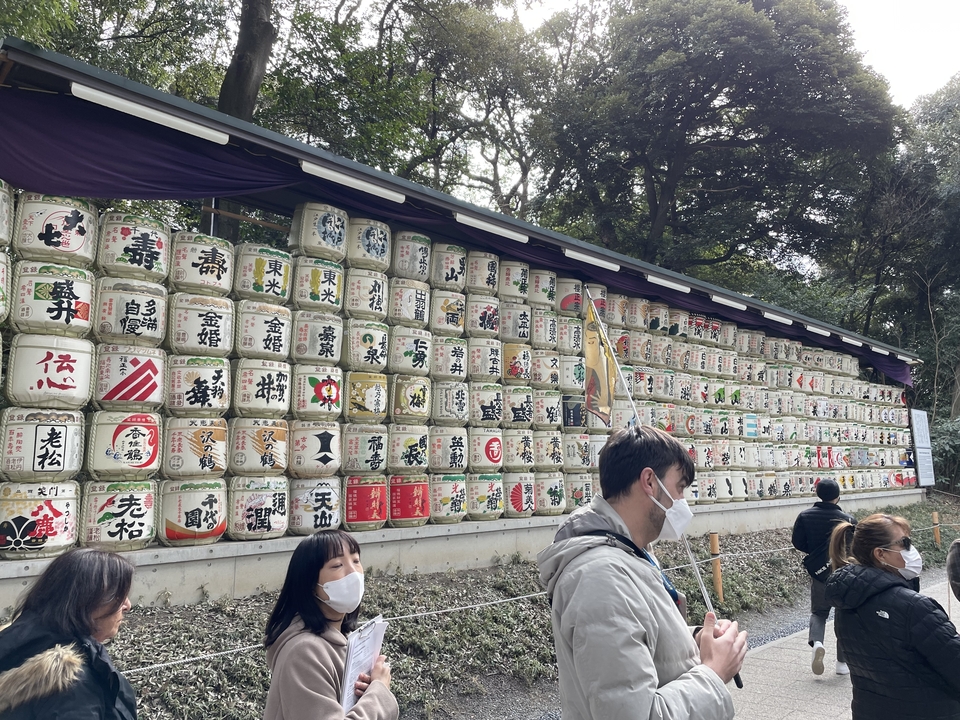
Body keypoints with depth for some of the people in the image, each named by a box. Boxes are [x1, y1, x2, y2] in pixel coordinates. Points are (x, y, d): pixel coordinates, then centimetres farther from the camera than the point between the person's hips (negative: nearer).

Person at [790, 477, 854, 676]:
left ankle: (816, 641, -11)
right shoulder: (848, 520, -12)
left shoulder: (805, 516, -6)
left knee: (818, 611, 17)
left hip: (818, 571, 2)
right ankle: (843, 661, 15)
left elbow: (798, 543, -3)